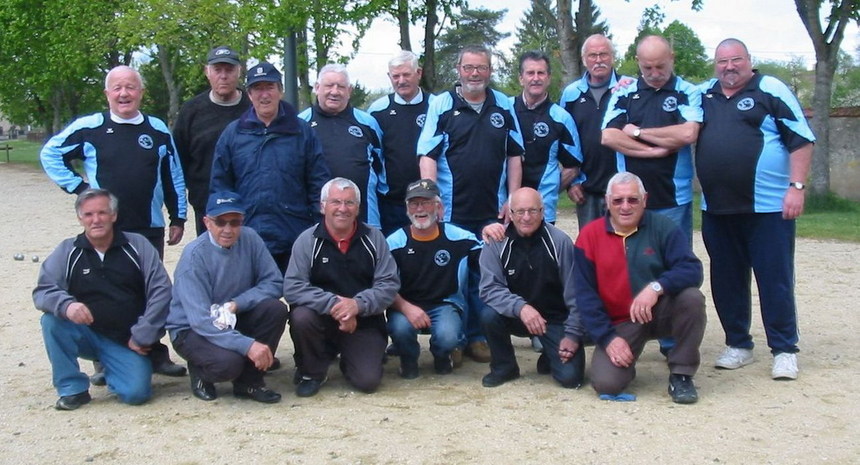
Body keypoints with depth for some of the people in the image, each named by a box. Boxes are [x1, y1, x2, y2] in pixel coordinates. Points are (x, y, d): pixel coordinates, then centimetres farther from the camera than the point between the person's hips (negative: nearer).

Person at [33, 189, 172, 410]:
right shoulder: (68, 251, 0)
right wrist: (66, 304, -31)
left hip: (126, 342, -1)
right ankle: (73, 389, -10)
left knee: (136, 392, -22)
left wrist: (141, 337, -10)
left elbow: (160, 290, -5)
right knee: (52, 320, -27)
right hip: (87, 336, 1)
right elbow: (42, 291, -7)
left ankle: (109, 368, 14)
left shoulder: (137, 246, -2)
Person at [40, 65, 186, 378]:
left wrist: (178, 218, 9)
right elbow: (50, 154, 7)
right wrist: (77, 187, -2)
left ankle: (157, 355, 20)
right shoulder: (88, 128, -1)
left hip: (149, 229, 2)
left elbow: (174, 177, 11)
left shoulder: (158, 130, 6)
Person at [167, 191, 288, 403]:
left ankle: (249, 380, -5)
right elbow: (201, 320, -28)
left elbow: (274, 282, -8)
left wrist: (236, 304, -24)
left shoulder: (250, 239, -9)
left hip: (233, 320, 5)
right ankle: (200, 372, 5)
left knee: (275, 309, -23)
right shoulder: (195, 255, -22)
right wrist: (248, 345, -38)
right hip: (191, 329, -5)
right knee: (228, 362, -34)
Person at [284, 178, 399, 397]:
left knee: (368, 381, -16)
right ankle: (311, 372, -2)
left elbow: (389, 284, -7)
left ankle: (348, 356, 22)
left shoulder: (373, 238, -2)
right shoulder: (308, 240, -7)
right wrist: (333, 304, -28)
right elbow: (292, 287, -16)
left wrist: (358, 304, -24)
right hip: (323, 318, -1)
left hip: (364, 322, 1)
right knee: (301, 317, -33)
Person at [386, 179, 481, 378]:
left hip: (445, 304, 0)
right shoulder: (395, 242, -3)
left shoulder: (458, 238, -4)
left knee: (447, 336, -31)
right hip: (406, 306, 0)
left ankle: (442, 355, 12)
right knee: (400, 328, -33)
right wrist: (406, 308, -25)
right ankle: (408, 358, 7)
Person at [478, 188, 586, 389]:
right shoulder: (496, 242, -10)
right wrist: (520, 307, -33)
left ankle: (550, 357, 21)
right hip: (515, 316, 1)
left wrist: (573, 334, -11)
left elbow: (574, 294, -8)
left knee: (570, 376, -17)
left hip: (556, 319, -1)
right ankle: (504, 367, 0)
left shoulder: (560, 241, -13)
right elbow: (489, 288, -17)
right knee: (489, 316, -29)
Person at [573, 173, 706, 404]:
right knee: (606, 383, -23)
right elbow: (585, 294, -4)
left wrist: (657, 287, -35)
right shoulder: (589, 236, -3)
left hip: (660, 313, 1)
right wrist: (607, 338, -13)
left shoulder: (663, 228, -5)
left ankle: (681, 375, -12)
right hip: (619, 324, 0)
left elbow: (692, 270, -17)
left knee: (692, 297, -30)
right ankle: (625, 359, 16)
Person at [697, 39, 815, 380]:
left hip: (767, 207, -5)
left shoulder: (770, 90, -2)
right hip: (716, 208, 5)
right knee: (726, 281, 10)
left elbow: (801, 140, -5)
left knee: (775, 279, 0)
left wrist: (796, 186, -12)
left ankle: (784, 351, 10)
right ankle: (738, 345, 23)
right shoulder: (704, 95, 12)